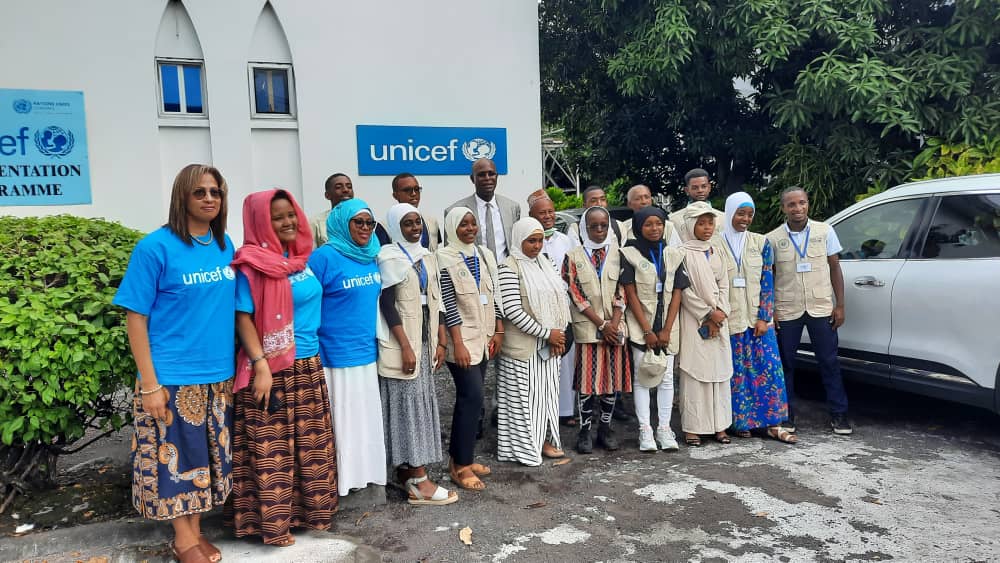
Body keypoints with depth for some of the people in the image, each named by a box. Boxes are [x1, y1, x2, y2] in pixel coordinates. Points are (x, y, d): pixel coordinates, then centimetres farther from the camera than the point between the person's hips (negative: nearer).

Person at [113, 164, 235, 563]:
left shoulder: (225, 246, 5)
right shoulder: (156, 247, -11)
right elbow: (135, 316, -10)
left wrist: (243, 363, 8)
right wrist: (150, 384, -13)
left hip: (219, 374, 5)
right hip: (173, 376, -5)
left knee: (209, 454, 14)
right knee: (175, 456, 6)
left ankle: (196, 529, 31)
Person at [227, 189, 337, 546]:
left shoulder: (302, 259, 10)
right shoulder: (252, 265, -11)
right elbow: (243, 319, -14)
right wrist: (260, 365, -21)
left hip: (309, 366, 7)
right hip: (274, 369, -7)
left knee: (311, 446, 15)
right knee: (272, 450, 2)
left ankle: (308, 509, 30)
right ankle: (274, 523, 15)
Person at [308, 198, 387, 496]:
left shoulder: (371, 257, 8)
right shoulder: (324, 257, -13)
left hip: (367, 353, 7)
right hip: (336, 356, -7)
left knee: (366, 420, 15)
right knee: (341, 422, 3)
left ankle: (363, 474, 30)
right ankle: (337, 484, 17)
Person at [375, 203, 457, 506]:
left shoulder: (426, 256, 12)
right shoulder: (390, 258, -9)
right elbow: (387, 305, -14)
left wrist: (439, 341, 10)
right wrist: (405, 346, -18)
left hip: (425, 339, 7)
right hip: (402, 342, -7)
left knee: (421, 403, 9)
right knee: (410, 403, -6)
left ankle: (405, 470, 18)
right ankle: (419, 481, -3)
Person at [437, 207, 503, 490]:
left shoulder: (485, 255, 10)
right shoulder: (445, 257, -10)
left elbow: (492, 296, 13)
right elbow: (448, 303, -15)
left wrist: (498, 331, 8)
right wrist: (458, 344, -19)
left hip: (483, 337, 7)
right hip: (462, 339, -7)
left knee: (468, 398, 11)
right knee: (473, 397, -9)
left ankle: (459, 457, 22)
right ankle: (462, 465, 2)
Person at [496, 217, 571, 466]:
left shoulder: (543, 263, 10)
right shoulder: (510, 267, -13)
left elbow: (558, 298, 12)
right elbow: (512, 310, -19)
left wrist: (558, 335, -2)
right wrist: (546, 333, -16)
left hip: (548, 344, 7)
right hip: (524, 346, -7)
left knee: (546, 392, 13)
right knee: (525, 395, 2)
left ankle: (544, 440, 26)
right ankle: (524, 446, 16)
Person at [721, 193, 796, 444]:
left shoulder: (761, 242, 5)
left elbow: (767, 282, 1)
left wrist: (764, 318, -6)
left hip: (759, 318, 2)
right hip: (730, 319, -2)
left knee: (769, 367, 1)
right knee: (737, 372, 3)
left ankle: (772, 423, 9)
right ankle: (742, 422, 14)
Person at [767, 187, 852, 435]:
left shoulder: (825, 231, 3)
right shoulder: (772, 239, 1)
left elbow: (835, 268, 6)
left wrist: (839, 305, 1)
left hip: (821, 308, 0)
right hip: (786, 311, 0)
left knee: (829, 362, 5)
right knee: (786, 364, 6)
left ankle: (838, 414, 16)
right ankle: (787, 415, 18)